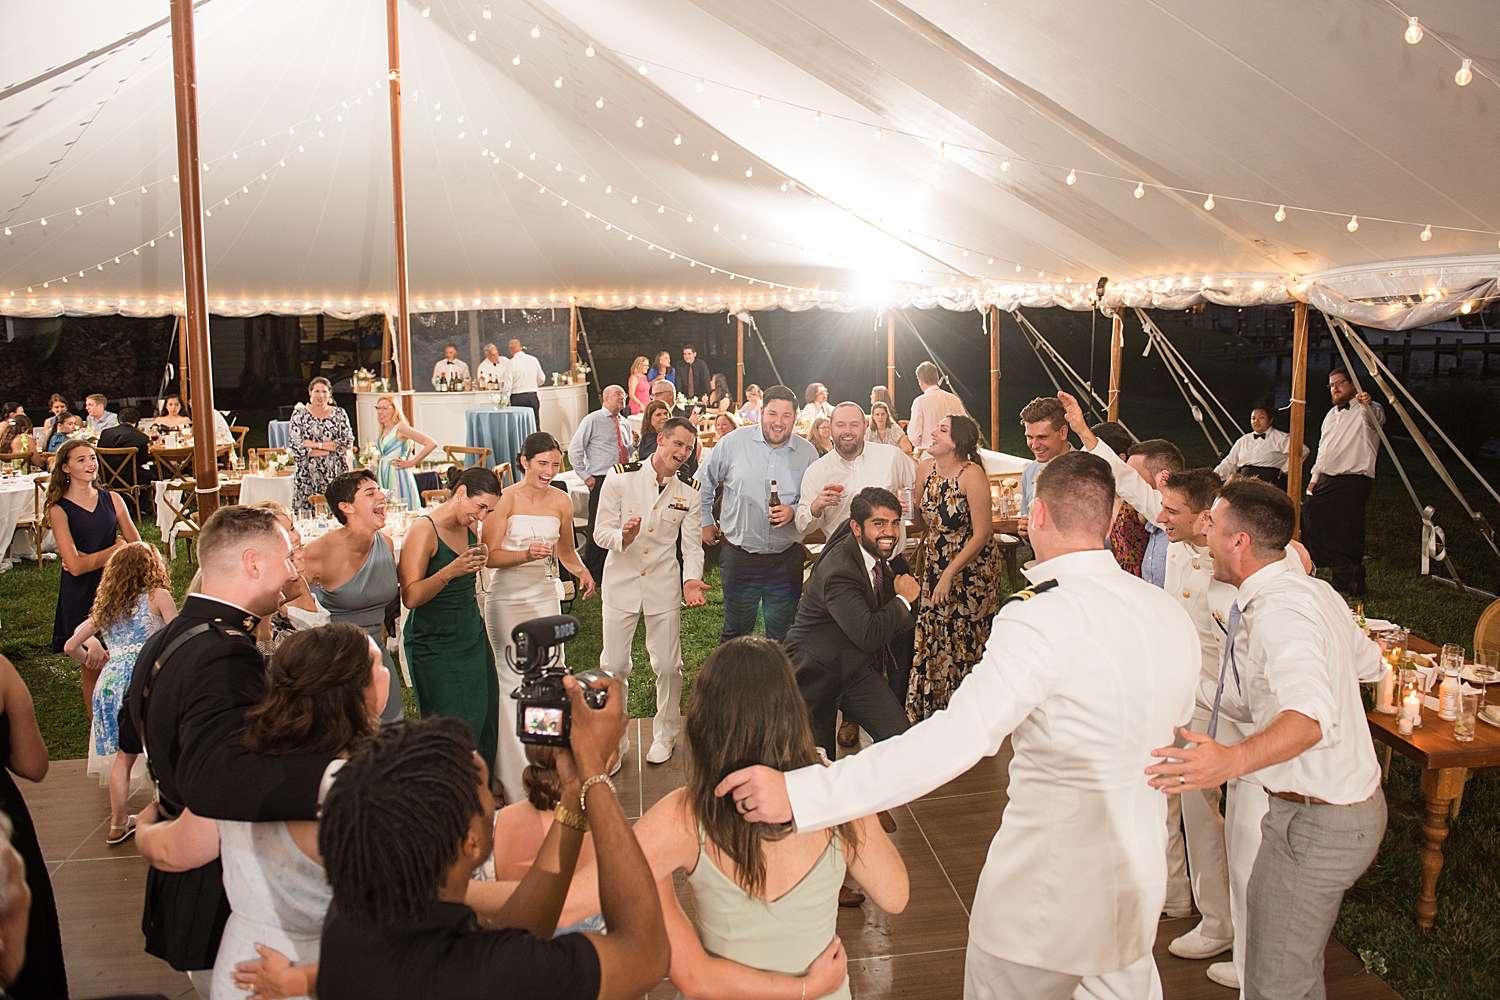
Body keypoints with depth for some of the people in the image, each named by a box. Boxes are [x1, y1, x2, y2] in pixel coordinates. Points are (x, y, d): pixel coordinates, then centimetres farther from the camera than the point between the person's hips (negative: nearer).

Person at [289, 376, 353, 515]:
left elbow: (348, 441, -3)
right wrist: (331, 449, -7)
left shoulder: (339, 413, 9)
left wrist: (316, 444, -10)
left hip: (335, 474, 1)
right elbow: (296, 448, -4)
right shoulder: (299, 414, 5)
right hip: (307, 475, -1)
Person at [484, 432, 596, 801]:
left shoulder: (561, 502, 5)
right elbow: (489, 556, -11)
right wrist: (527, 554, -26)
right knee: (512, 681, -1)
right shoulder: (506, 499, -8)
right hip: (507, 598, -4)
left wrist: (581, 570, -1)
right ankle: (514, 778, 12)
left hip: (545, 595, 4)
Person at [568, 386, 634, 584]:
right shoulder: (592, 420, -2)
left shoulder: (624, 424, 17)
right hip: (601, 481, -6)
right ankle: (593, 571, 5)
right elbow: (574, 450, -4)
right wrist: (586, 476, -7)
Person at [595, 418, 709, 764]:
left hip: (664, 584, 1)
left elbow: (693, 544, 0)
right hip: (621, 582, -1)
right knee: (613, 665, 4)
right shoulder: (621, 478, -8)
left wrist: (691, 580, -18)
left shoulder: (690, 491, -2)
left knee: (668, 666, 6)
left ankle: (665, 735, 28)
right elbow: (601, 532, -6)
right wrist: (624, 536, -29)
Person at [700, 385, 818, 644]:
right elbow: (704, 482, 9)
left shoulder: (807, 453, 1)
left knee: (782, 637, 12)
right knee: (735, 633, 12)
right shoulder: (733, 443, -4)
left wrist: (793, 513, -12)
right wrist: (705, 522, 11)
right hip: (739, 557, -1)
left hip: (786, 560, 1)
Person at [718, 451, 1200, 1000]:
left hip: (1053, 884, -6)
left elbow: (951, 742, -35)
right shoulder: (1171, 612, -2)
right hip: (1142, 873, 7)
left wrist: (797, 792, -38)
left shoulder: (1041, 620, -25)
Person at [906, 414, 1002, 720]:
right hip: (935, 566, 6)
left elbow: (982, 533, -19)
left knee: (965, 641, 5)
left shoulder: (972, 474, -21)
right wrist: (910, 505, -2)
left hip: (972, 569, -6)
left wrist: (949, 575, -17)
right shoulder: (925, 468, 0)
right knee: (932, 639, 9)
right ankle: (931, 710, 27)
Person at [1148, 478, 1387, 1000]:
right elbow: (1369, 662, 21)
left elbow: (1313, 717, -41)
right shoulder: (1316, 590, 5)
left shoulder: (1278, 611, -26)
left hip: (1316, 822, -10)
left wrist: (1233, 760, -57)